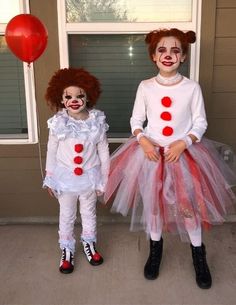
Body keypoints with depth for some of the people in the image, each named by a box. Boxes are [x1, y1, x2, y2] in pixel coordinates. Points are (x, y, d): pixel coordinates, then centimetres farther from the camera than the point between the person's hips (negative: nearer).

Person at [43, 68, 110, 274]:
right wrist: (50, 179, 2)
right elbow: (51, 151, -2)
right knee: (66, 216, 16)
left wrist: (104, 179, 0)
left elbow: (103, 152, -3)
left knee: (89, 213, 20)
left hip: (89, 177, 1)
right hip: (65, 178, 0)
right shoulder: (58, 123, -12)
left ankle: (89, 244, 44)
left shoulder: (97, 121, -11)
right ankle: (67, 249, 37)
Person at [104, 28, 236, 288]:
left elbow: (200, 123, -1)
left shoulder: (192, 87, -6)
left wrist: (183, 143, -17)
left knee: (189, 204, 5)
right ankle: (155, 248, 37)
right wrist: (142, 140, -14)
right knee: (152, 202, 12)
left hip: (183, 153, -1)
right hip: (150, 153, 1)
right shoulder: (145, 87, -3)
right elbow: (136, 119, 4)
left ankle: (198, 253, 31)